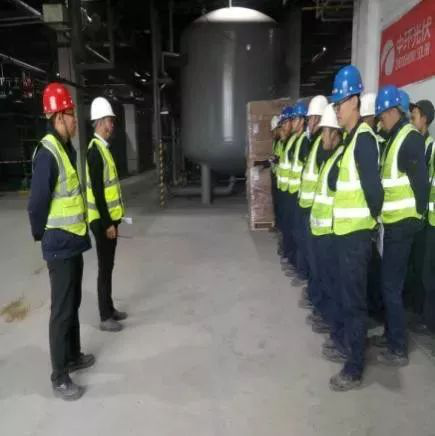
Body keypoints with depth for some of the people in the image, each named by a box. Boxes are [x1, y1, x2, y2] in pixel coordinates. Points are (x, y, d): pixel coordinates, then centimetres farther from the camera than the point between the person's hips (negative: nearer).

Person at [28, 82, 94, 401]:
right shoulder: (48, 154, -19)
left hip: (74, 241, 9)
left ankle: (73, 356, 37)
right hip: (60, 246, -9)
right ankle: (59, 377, 15)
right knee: (62, 311, 1)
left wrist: (78, 230, 12)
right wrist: (41, 234, -4)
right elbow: (37, 203, -19)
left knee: (73, 304, 20)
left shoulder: (68, 149, 11)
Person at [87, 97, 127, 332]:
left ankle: (110, 308, 29)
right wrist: (107, 223, -20)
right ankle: (105, 318, 11)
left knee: (109, 265, 16)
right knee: (105, 268, -1)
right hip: (102, 221, -10)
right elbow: (97, 191, -22)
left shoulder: (104, 148, 13)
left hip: (110, 218, 10)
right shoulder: (95, 150, -18)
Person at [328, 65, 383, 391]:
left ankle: (355, 369, 13)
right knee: (349, 294, 21)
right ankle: (350, 343, 39)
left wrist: (374, 217, -6)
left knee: (354, 299, 0)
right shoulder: (351, 137, 14)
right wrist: (336, 167, -1)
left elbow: (373, 187, -20)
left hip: (357, 231, -9)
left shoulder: (364, 137, -17)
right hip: (346, 228, 9)